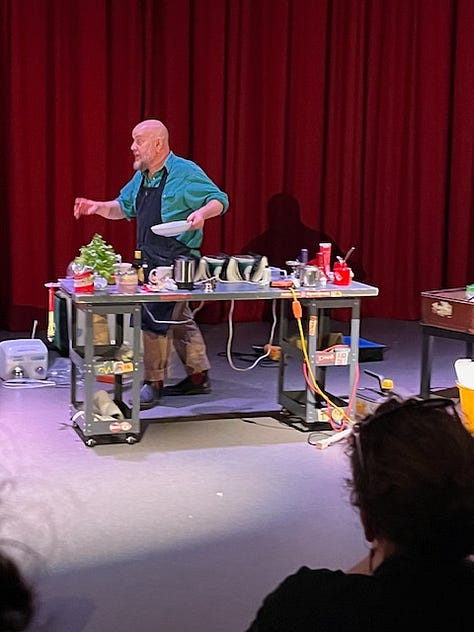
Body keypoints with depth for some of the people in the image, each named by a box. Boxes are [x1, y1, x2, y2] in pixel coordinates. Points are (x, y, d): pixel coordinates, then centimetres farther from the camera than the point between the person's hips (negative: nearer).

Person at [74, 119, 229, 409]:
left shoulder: (186, 173, -10)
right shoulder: (141, 177, 14)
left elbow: (220, 200, -10)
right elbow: (123, 208, 24)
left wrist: (203, 212, -30)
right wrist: (98, 207, 6)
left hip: (177, 262, -9)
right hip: (150, 262, 9)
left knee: (155, 319, -10)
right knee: (179, 320, 15)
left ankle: (154, 383, -1)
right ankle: (199, 377, 25)